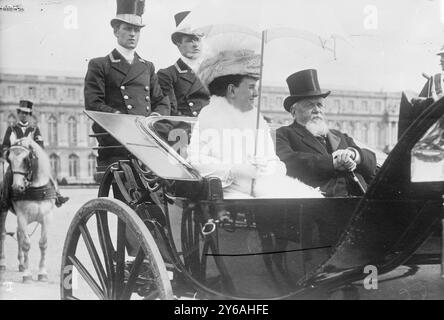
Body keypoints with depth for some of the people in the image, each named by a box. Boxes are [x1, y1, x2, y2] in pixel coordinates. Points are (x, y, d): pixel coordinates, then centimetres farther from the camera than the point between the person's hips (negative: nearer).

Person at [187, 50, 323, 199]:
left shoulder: (256, 116, 22)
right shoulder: (208, 116, 4)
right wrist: (235, 170, -18)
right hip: (229, 189, -5)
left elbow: (272, 160, 20)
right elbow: (196, 161, -8)